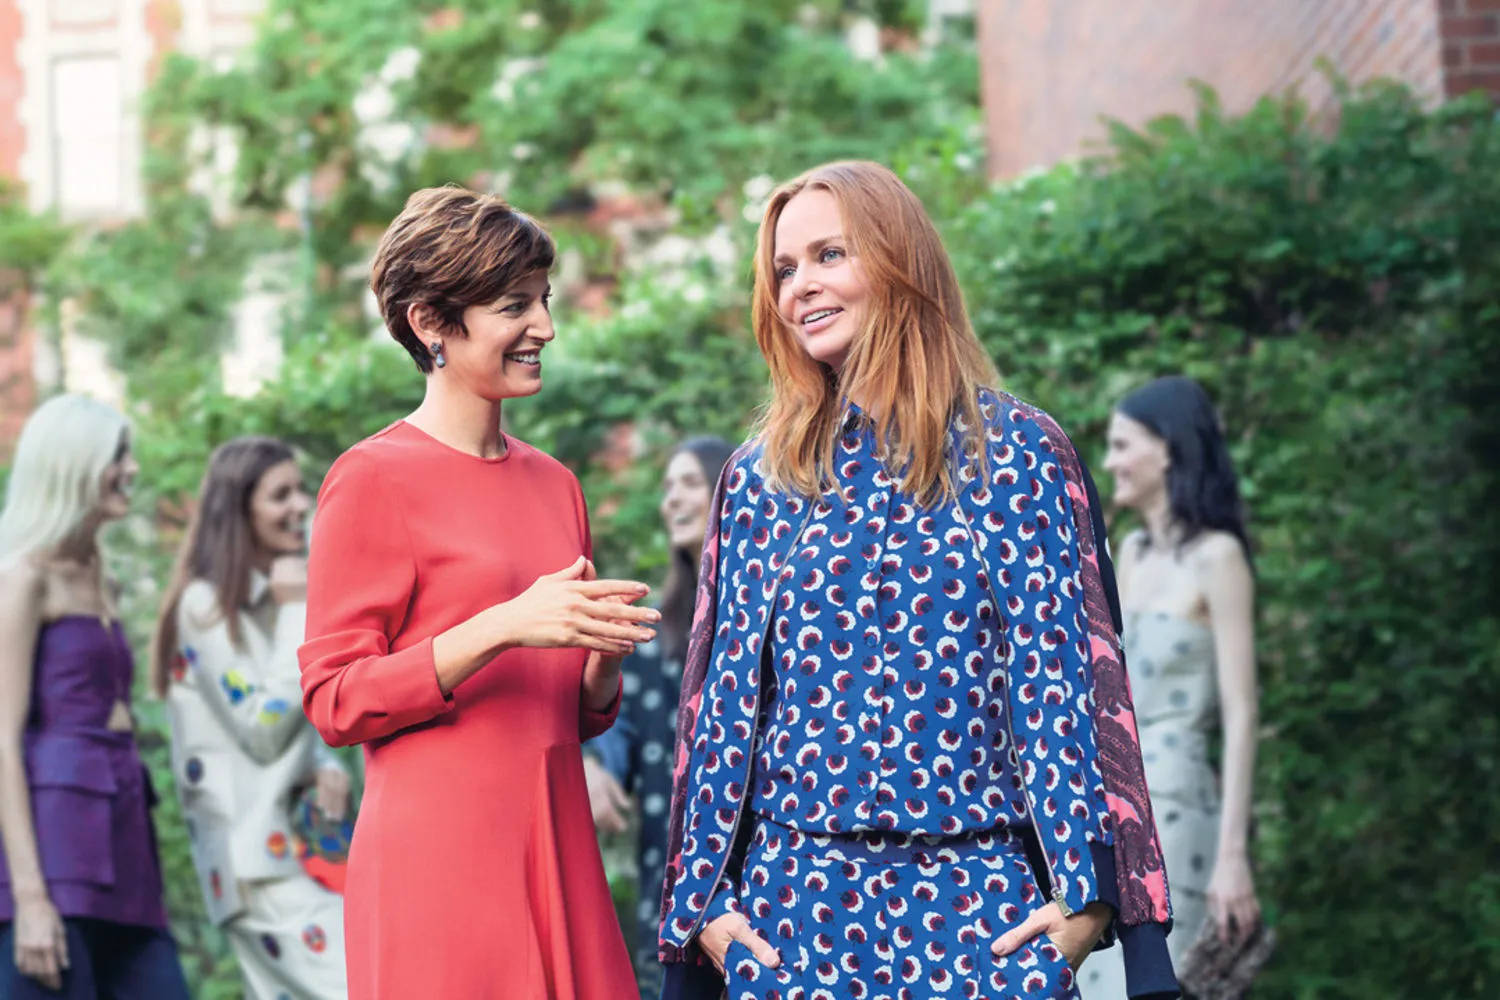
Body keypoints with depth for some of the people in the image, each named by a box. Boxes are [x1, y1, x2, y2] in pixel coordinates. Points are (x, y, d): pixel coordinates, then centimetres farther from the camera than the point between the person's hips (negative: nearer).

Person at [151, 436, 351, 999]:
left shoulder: (269, 603, 16)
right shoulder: (207, 606, -9)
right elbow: (262, 729, -15)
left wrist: (326, 768, 0)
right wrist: (296, 613, -12)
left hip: (287, 843, 9)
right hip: (253, 857, -9)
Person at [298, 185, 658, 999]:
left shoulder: (553, 482, 14)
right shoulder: (374, 479, -5)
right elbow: (334, 701, -10)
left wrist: (604, 658, -1)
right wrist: (502, 627, -18)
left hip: (555, 847, 6)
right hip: (437, 861, -6)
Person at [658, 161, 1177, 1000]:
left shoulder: (1016, 452, 1)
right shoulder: (760, 479, 9)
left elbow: (1063, 671, -2)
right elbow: (728, 691, 9)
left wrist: (1084, 891, -7)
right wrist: (703, 897, 4)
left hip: (980, 904, -2)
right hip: (798, 905, 2)